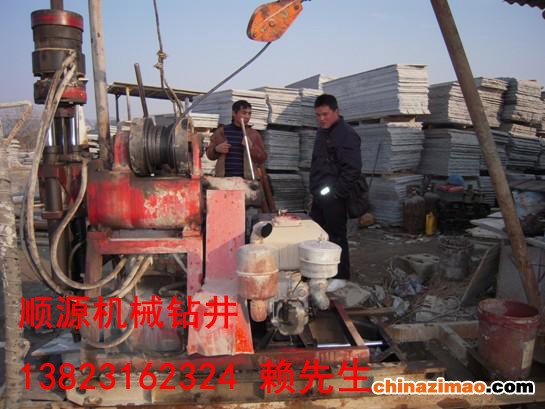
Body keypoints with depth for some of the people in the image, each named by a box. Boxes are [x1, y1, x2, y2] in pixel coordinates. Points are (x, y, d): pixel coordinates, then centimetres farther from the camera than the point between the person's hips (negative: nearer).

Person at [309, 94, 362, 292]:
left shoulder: (346, 134, -14)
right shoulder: (321, 132, 15)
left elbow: (353, 169, -20)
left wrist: (336, 192, -19)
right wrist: (314, 188, 17)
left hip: (334, 197, -9)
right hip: (319, 195, 9)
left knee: (336, 236, -1)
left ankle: (341, 276, 11)